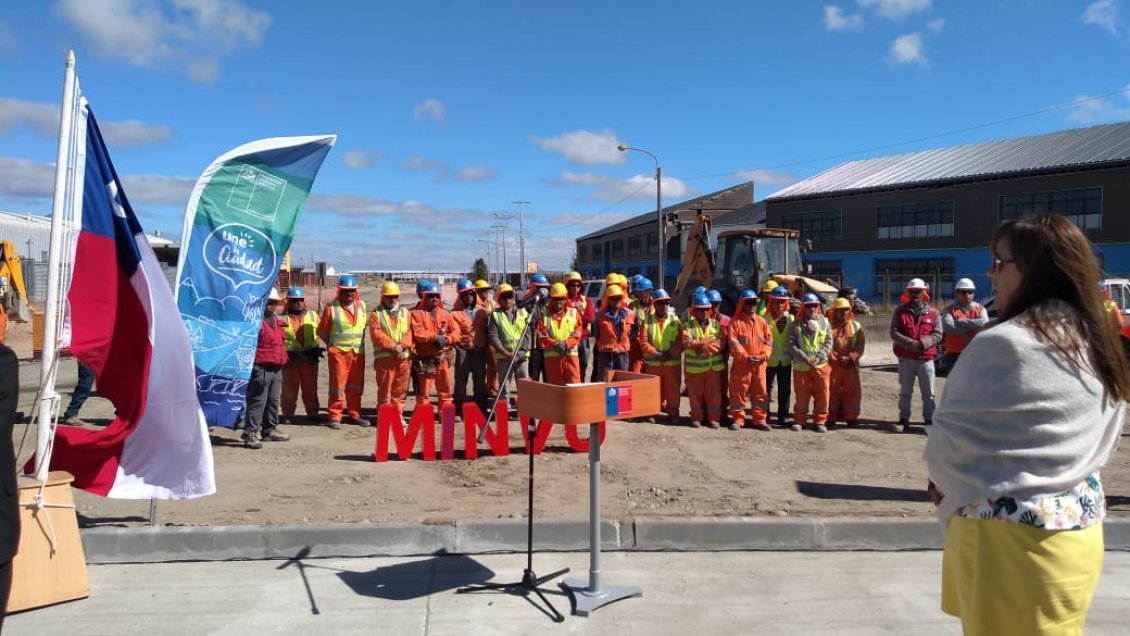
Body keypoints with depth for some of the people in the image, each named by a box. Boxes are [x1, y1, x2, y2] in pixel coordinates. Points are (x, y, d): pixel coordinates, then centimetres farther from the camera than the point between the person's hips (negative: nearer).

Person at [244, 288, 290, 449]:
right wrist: (251, 363, -19)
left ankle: (269, 430, 25)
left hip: (276, 368, 9)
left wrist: (281, 360, 24)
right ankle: (251, 433, -6)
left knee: (273, 400, 15)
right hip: (261, 368, -9)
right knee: (257, 401, -8)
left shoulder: (275, 320, 17)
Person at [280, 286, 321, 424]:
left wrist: (317, 348, 0)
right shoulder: (283, 318, -2)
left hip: (310, 358, 3)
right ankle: (287, 414, 16)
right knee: (289, 388, 6)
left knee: (310, 388, 10)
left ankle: (312, 414, 18)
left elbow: (320, 333, 12)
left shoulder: (312, 315, 9)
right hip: (291, 358, -2)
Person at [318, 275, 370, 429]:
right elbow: (322, 331, 2)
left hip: (358, 352, 4)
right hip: (338, 352, -4)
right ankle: (335, 417, 4)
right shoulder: (332, 308, -5)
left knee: (356, 386, 10)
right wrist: (332, 344, 9)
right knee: (337, 385, -2)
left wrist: (359, 342, 12)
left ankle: (354, 415, 20)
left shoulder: (362, 306, 8)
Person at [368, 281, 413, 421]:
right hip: (384, 357, -3)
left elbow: (410, 332, 5)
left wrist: (402, 345, -13)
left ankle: (398, 415, 17)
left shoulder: (405, 312, 15)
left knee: (400, 389, 8)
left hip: (404, 356, 3)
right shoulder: (376, 314, 5)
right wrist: (392, 346, -16)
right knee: (384, 389, -2)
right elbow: (377, 334, -7)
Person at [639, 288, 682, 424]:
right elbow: (643, 341, -4)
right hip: (652, 362, 0)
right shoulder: (647, 320, 3)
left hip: (672, 362, 0)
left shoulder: (675, 320, 3)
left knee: (672, 389, 3)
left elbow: (681, 341, -2)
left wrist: (670, 353, -14)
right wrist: (656, 353, -14)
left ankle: (673, 413, 14)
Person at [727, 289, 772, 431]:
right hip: (741, 364, -3)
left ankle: (760, 420, 15)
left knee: (760, 393, 7)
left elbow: (769, 340, 8)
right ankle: (738, 419, 11)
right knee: (738, 392, 1)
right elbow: (733, 343, -9)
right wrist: (745, 357, -17)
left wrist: (764, 355, -8)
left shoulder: (762, 321, 10)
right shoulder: (736, 322, -2)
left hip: (760, 364, 3)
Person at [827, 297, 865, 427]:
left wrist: (850, 357, -11)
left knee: (852, 391, 5)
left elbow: (861, 344, 2)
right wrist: (836, 358, -14)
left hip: (851, 365, 2)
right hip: (833, 365, -2)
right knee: (831, 391, 2)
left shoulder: (856, 326, 8)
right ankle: (831, 417, 11)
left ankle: (851, 417, 15)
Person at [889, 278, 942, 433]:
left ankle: (929, 420, 13)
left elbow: (937, 334, -2)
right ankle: (904, 420, 15)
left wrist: (922, 343, -19)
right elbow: (894, 332, -4)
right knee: (905, 392, 8)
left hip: (926, 359, 0)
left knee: (928, 393, 5)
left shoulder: (933, 312, 4)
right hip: (905, 359, 0)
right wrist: (909, 342, -19)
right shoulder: (900, 311, 3)